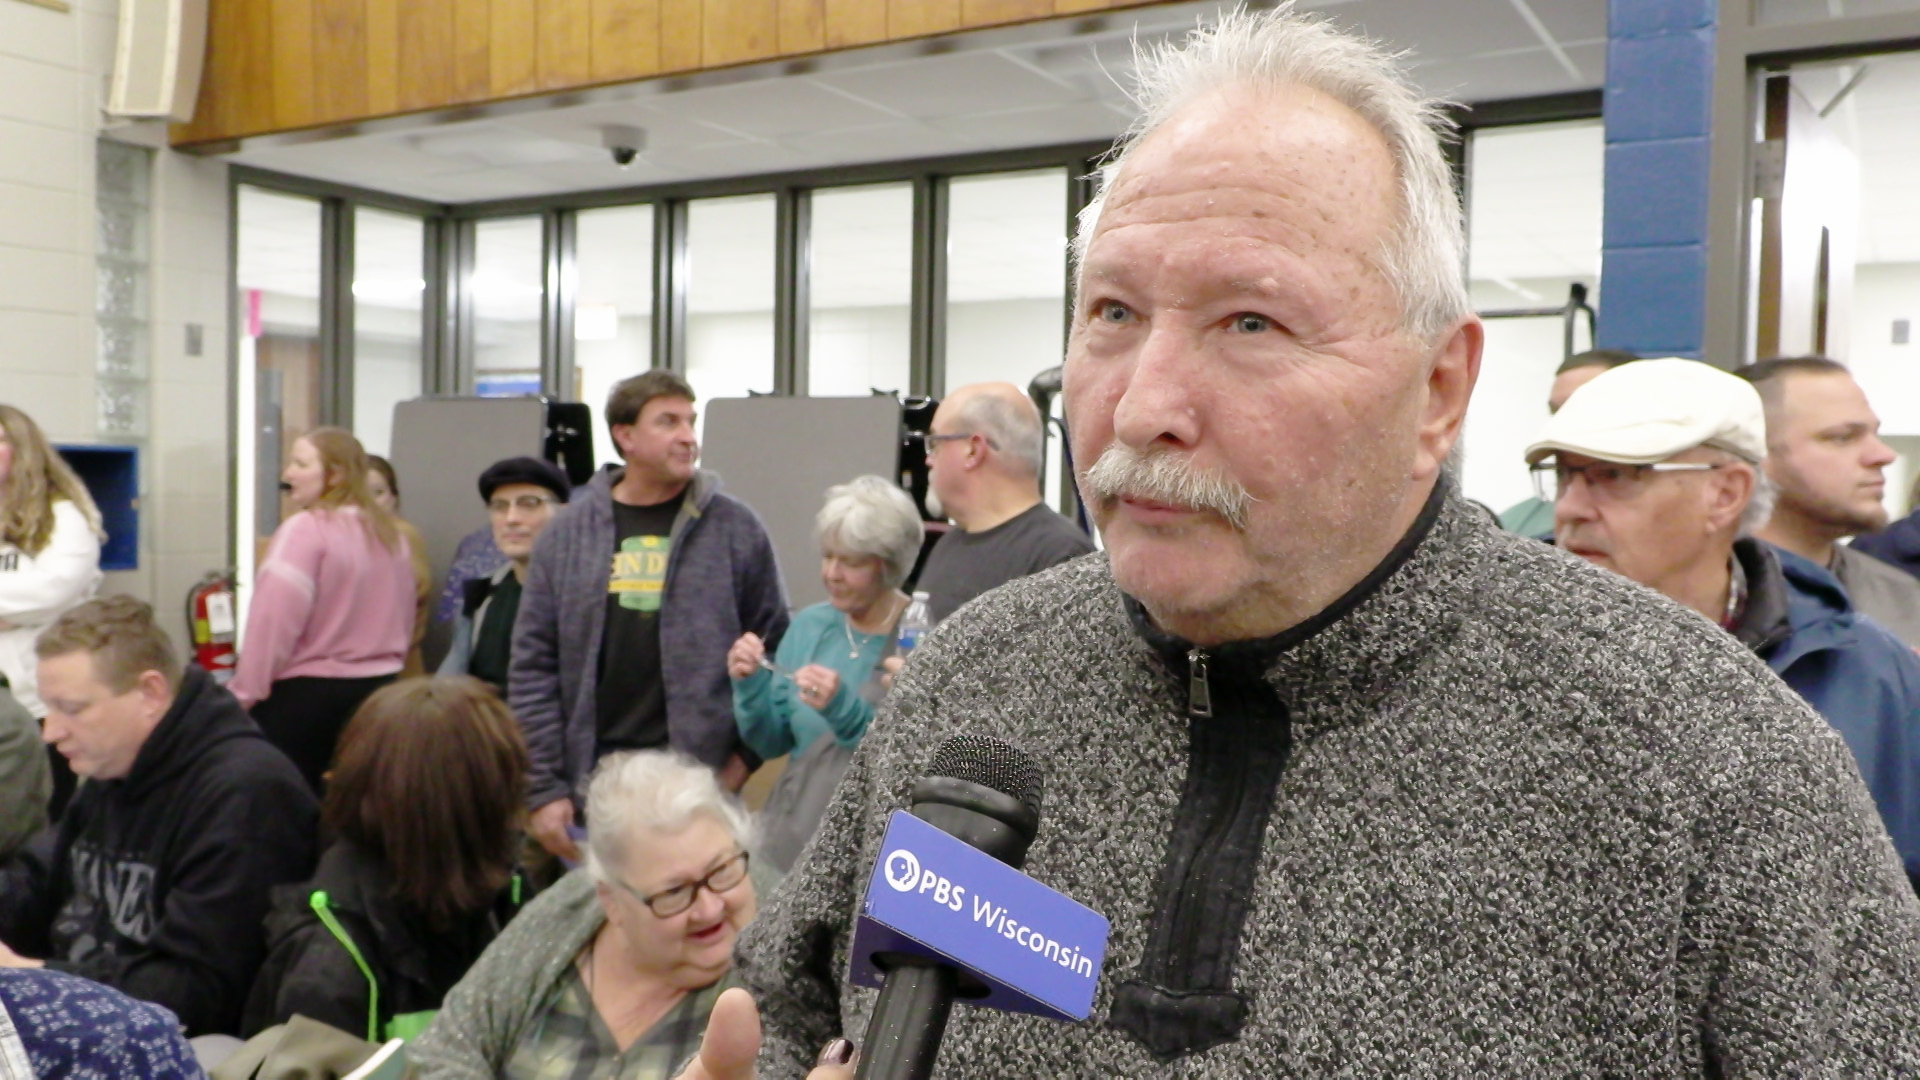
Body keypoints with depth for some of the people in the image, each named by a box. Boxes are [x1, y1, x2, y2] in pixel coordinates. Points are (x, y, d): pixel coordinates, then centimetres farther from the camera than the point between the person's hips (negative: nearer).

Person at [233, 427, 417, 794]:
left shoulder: (304, 530, -13)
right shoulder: (391, 534, 8)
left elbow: (274, 622, -18)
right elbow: (404, 620, 15)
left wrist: (244, 692, -12)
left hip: (307, 693, -7)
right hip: (380, 689, 7)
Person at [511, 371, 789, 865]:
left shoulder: (736, 527, 1)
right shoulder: (568, 532, 5)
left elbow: (774, 650, 4)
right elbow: (533, 667, 4)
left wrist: (747, 754, -3)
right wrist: (542, 788, -1)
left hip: (703, 777, -1)